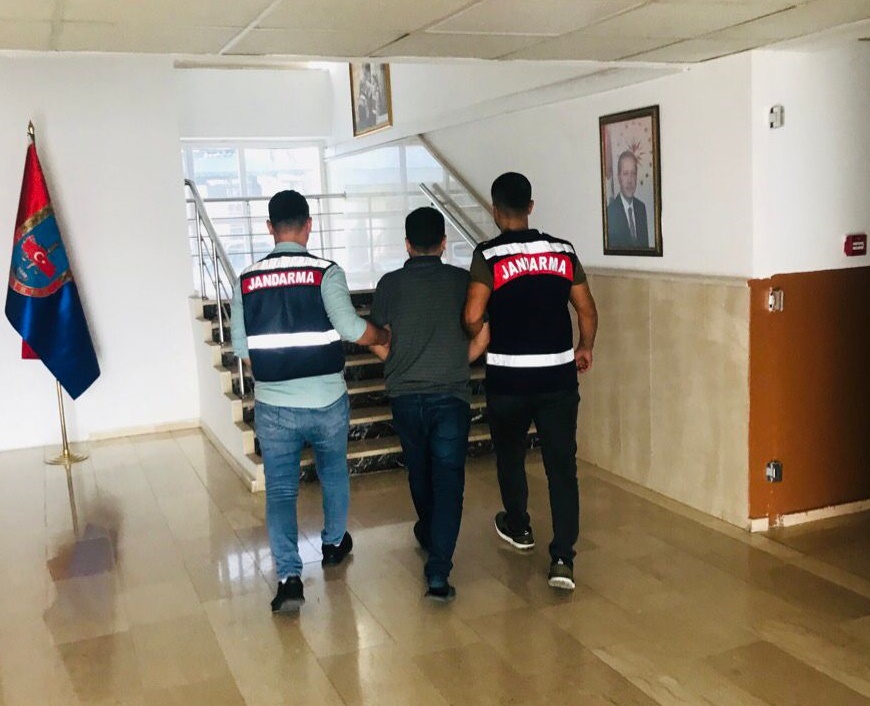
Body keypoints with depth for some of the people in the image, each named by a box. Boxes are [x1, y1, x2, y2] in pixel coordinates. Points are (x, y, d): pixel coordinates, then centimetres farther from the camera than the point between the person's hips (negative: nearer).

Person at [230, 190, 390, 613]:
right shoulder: (326, 273, -10)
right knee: (333, 473, 23)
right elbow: (352, 329, -18)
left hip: (273, 406, 1)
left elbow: (241, 348, 1)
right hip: (327, 402, 0)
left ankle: (289, 577, -2)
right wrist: (385, 336, 2)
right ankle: (334, 543, 41)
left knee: (280, 490, 7)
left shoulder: (246, 281, -2)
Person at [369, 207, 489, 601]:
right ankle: (438, 573, -9)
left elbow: (377, 343, -2)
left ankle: (428, 534, 46)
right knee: (448, 480, -1)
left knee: (419, 472, 22)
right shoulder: (462, 280, -2)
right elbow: (482, 337, -3)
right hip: (450, 395, -2)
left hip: (405, 396, 2)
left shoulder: (390, 284, -2)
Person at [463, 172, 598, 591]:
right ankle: (562, 558, -2)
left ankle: (518, 527, 40)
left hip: (508, 376, -2)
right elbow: (587, 311, 7)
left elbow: (473, 317, -17)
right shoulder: (563, 252, 3)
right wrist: (585, 348, 24)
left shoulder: (488, 256, -9)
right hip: (558, 374, 2)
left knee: (510, 454, 21)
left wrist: (475, 339, 6)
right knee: (562, 465, 4)